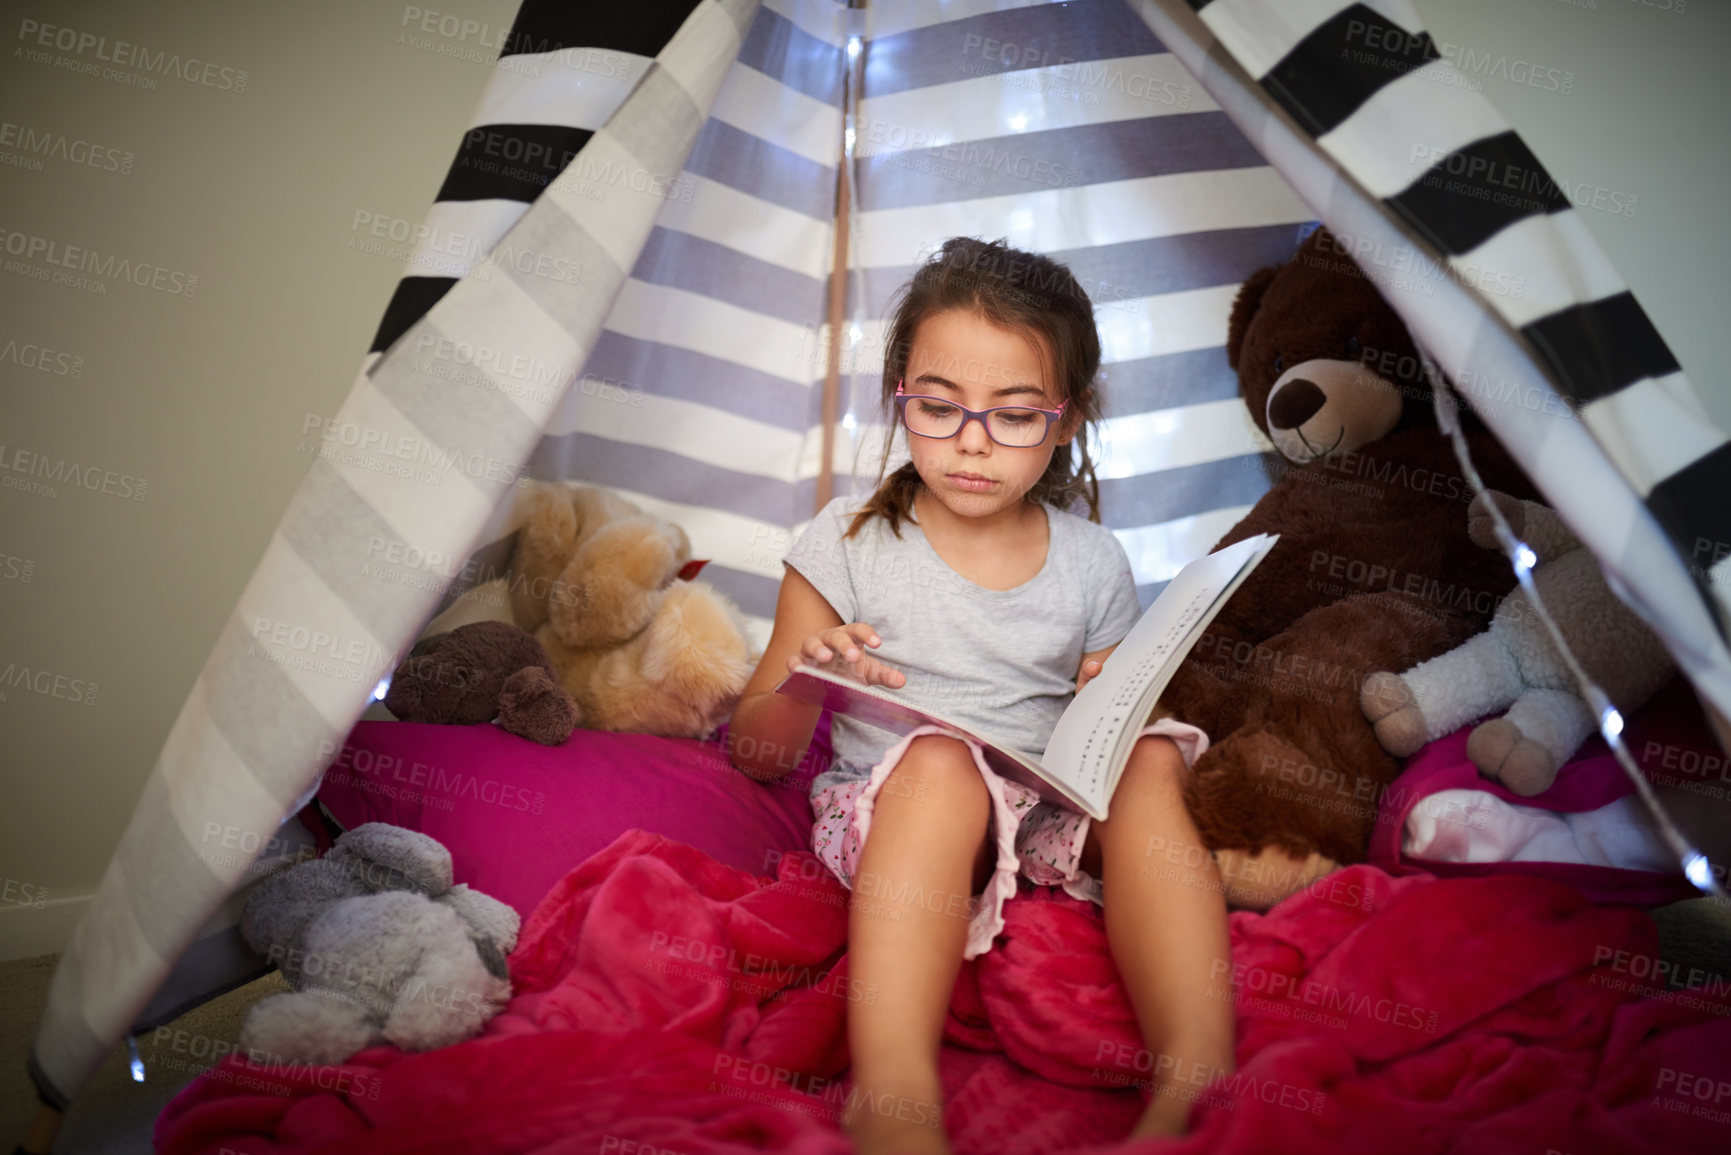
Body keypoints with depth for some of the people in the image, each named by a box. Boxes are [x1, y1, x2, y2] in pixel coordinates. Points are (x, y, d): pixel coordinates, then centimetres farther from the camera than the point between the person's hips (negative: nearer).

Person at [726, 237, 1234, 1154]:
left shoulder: (1093, 564, 8)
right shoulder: (848, 543, 1)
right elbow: (754, 755, 1)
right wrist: (804, 693, -22)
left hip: (1056, 815, 3)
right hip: (891, 816, -2)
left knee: (1149, 758, -25)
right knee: (938, 758, -34)